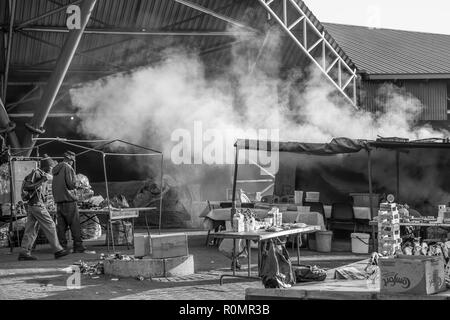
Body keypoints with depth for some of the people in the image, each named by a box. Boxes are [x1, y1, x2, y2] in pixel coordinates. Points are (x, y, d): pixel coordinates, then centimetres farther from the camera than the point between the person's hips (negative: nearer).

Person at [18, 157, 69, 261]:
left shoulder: (42, 175, 18)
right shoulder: (35, 173, -10)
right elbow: (25, 187, -17)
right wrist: (41, 181, -20)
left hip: (31, 206, 10)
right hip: (37, 204, -10)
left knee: (31, 229, 5)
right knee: (49, 226, -5)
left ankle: (24, 253, 0)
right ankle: (57, 250, -3)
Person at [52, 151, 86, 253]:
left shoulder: (56, 169, 16)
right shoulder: (68, 168, -9)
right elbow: (72, 184, -15)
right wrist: (75, 179, 6)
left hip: (58, 200, 7)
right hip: (68, 199, -7)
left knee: (61, 225, 7)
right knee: (75, 225, -3)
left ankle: (62, 247, 6)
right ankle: (78, 246, -3)